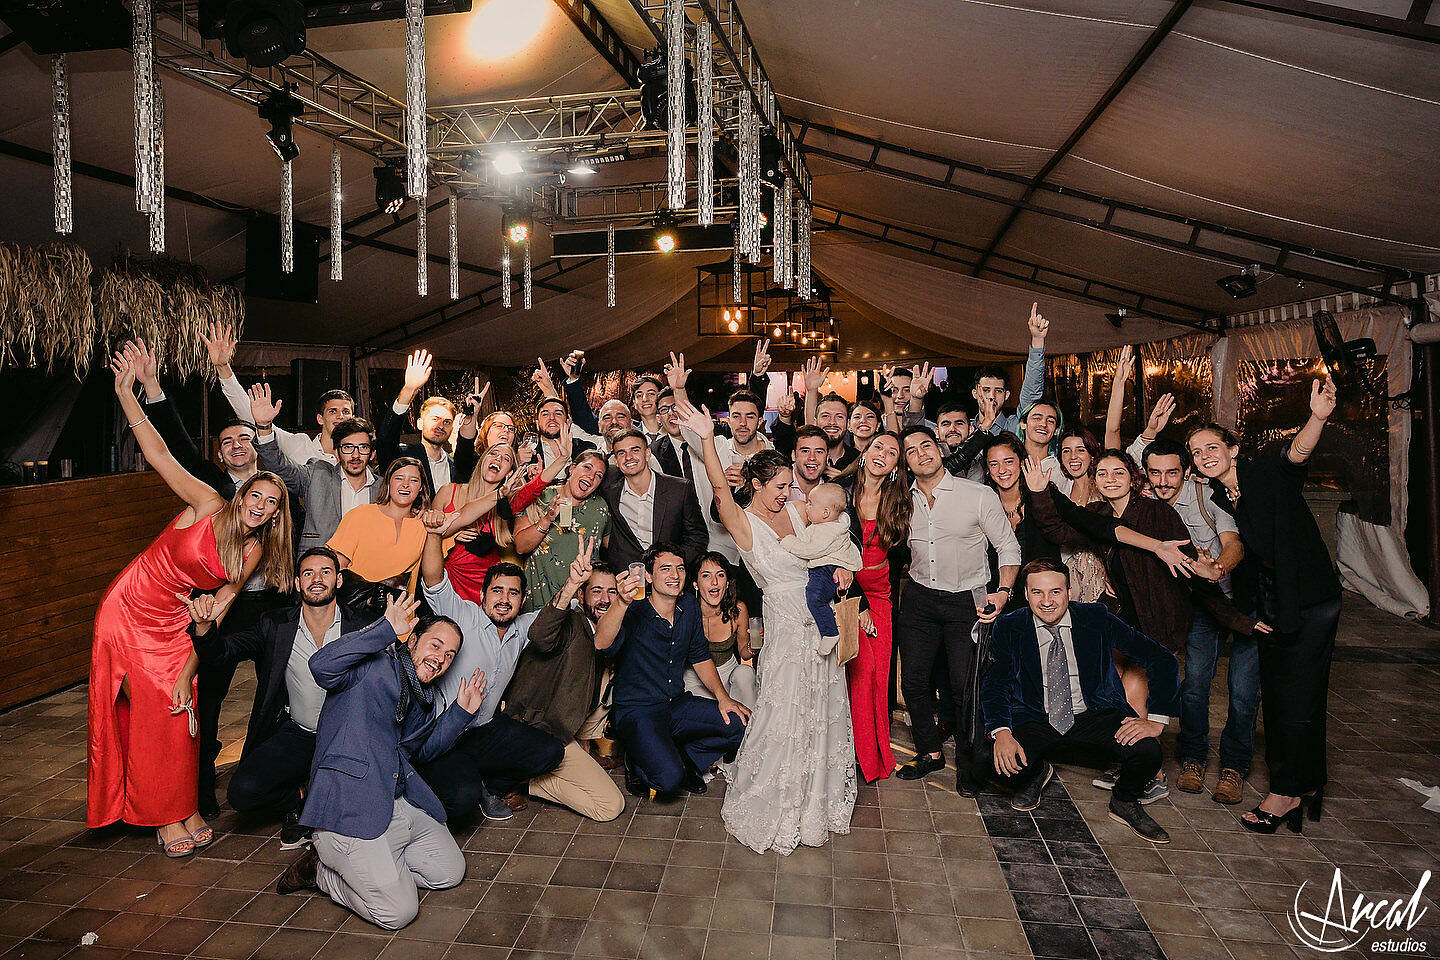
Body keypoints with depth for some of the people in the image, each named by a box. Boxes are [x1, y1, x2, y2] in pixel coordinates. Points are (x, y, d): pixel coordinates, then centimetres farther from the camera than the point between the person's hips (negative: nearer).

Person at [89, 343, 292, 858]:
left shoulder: (253, 552, -4)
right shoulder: (209, 507, -14)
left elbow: (216, 610, -3)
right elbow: (158, 455, -19)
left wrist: (188, 674, -7)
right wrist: (125, 392, -26)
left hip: (173, 623, 4)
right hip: (128, 609, -3)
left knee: (180, 716, 2)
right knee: (150, 715, 0)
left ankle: (184, 810, 18)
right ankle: (163, 817, 14)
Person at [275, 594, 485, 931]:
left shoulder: (423, 696, 17)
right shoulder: (374, 665, -8)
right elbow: (322, 665, -29)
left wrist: (461, 711, 15)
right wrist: (386, 628, -30)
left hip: (403, 806, 9)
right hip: (351, 808, -9)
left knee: (450, 872, 12)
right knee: (398, 912, -13)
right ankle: (320, 871, 10)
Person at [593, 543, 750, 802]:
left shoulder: (689, 606, 3)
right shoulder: (633, 612, -17)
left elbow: (700, 656, 15)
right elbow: (601, 644, -38)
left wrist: (722, 697, 3)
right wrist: (621, 603, -54)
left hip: (678, 703, 6)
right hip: (638, 710, -6)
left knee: (741, 723, -11)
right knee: (669, 779, -27)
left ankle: (684, 760, 11)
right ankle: (639, 765, 8)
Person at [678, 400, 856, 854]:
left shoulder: (795, 510, 4)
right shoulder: (743, 522, -10)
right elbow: (720, 488, -28)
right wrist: (707, 439, -42)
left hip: (822, 619, 6)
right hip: (787, 622, -6)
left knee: (823, 710, 17)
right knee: (784, 715, 0)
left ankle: (819, 795, 40)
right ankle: (769, 805, 22)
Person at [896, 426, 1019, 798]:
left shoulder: (979, 495, -8)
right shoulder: (904, 501, 3)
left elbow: (1008, 547, -4)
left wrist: (1003, 592, -18)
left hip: (967, 600, -3)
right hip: (919, 598, 4)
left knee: (965, 686, -3)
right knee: (913, 679, 5)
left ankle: (967, 764, 19)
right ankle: (929, 752, 28)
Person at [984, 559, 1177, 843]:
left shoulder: (1097, 619, -7)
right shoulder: (1009, 627, -6)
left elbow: (1163, 660, -7)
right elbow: (995, 684, -10)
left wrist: (1156, 721, -18)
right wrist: (1002, 733, -29)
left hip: (1095, 716, 0)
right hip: (1036, 721, 0)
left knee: (1146, 750, -28)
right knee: (1003, 763, -29)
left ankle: (1125, 804, 8)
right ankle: (1036, 773, 12)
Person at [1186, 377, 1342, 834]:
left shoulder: (1268, 475, -11)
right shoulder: (1214, 499, 6)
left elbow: (1297, 453, -32)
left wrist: (1318, 418, -52)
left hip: (1311, 599, -6)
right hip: (1269, 606, 7)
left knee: (1297, 697, -3)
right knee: (1275, 693, 11)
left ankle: (1287, 791, 10)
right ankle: (1307, 783, 28)